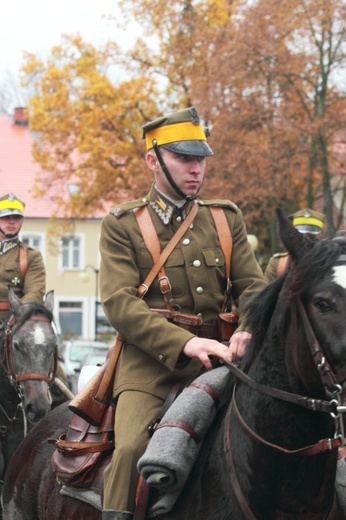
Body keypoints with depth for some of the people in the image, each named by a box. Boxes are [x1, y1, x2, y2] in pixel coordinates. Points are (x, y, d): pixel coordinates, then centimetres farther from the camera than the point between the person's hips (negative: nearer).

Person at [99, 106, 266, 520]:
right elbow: (119, 302, -7)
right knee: (132, 448, -27)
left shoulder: (227, 218, 17)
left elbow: (252, 285, 11)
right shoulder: (122, 225, 5)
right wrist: (184, 343, -22)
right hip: (150, 357, -3)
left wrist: (248, 330, -14)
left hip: (216, 355, 4)